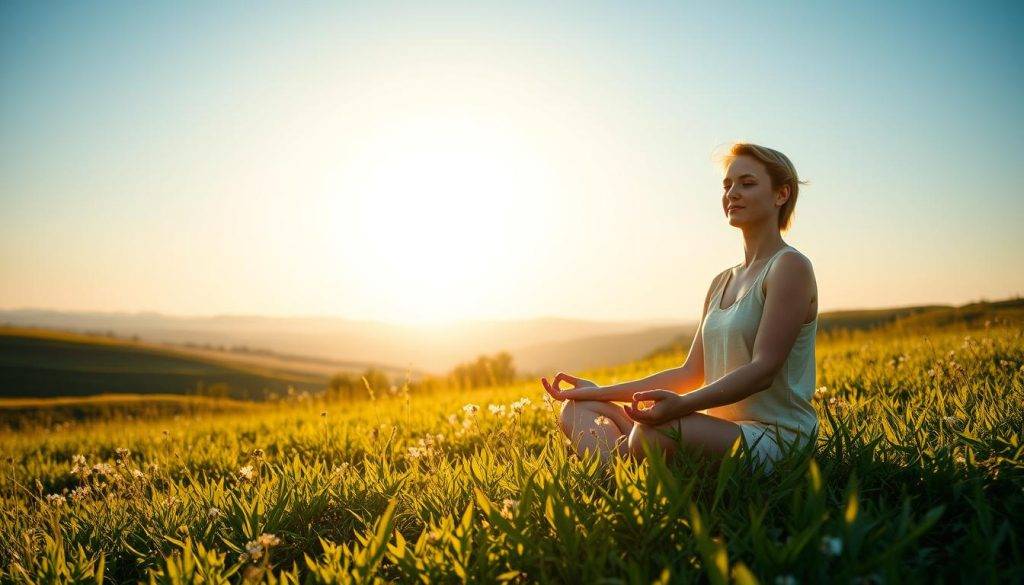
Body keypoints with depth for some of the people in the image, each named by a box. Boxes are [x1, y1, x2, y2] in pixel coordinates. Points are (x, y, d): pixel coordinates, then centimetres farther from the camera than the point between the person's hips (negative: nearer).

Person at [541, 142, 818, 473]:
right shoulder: (722, 283, 19)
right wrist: (601, 393, 11)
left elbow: (764, 369, -18)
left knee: (653, 431, -38)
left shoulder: (790, 266, -7)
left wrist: (681, 405, -33)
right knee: (578, 410, 0)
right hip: (720, 430, 9)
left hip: (775, 437, -9)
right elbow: (692, 373, 16)